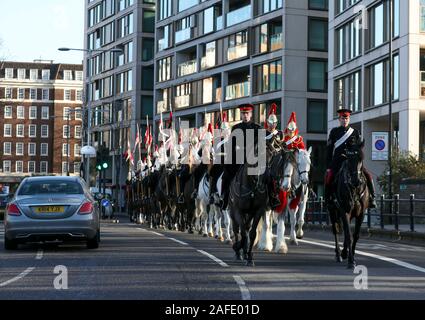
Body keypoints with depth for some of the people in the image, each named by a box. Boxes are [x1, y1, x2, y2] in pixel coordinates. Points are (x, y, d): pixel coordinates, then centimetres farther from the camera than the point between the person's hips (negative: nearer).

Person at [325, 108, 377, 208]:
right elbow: (329, 149, 9)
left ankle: (371, 199, -5)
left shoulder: (355, 132, 12)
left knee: (367, 176, -15)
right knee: (329, 177, -23)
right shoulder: (334, 132, 10)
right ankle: (327, 200, -6)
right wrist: (328, 165, 2)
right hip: (338, 162, -1)